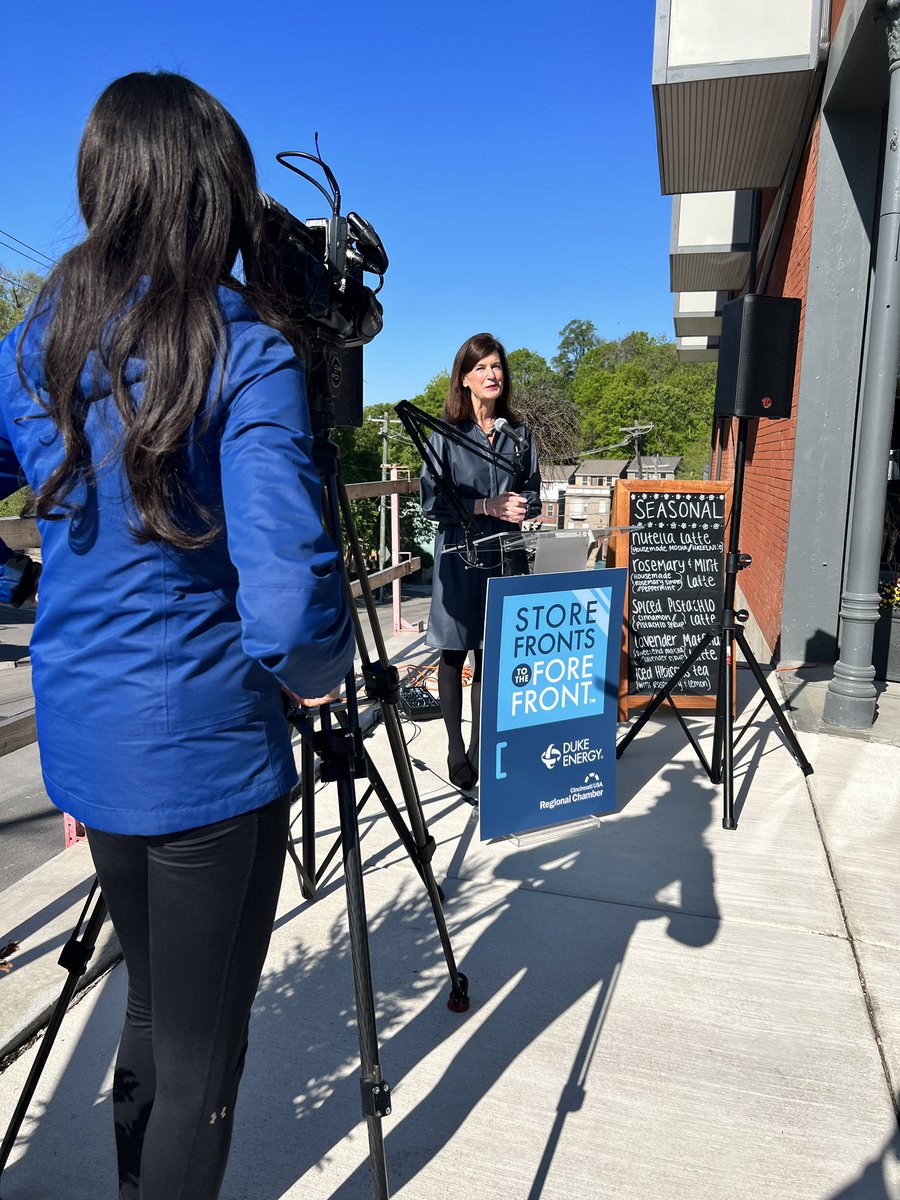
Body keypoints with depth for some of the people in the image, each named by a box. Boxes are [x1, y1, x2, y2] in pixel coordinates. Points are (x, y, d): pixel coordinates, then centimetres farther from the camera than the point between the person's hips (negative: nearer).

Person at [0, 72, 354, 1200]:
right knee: (201, 1047, 14)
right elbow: (287, 603, -23)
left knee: (153, 1006, 28)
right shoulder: (246, 351, -14)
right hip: (206, 749, -6)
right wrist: (319, 672, -4)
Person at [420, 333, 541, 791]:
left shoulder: (519, 434, 10)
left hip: (506, 556, 3)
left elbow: (532, 494, 16)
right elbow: (431, 501, -6)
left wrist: (521, 507, -7)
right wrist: (487, 506, -14)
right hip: (459, 555, -2)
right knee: (455, 652, 6)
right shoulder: (446, 434, 0)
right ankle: (456, 749, 18)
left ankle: (482, 746, 20)